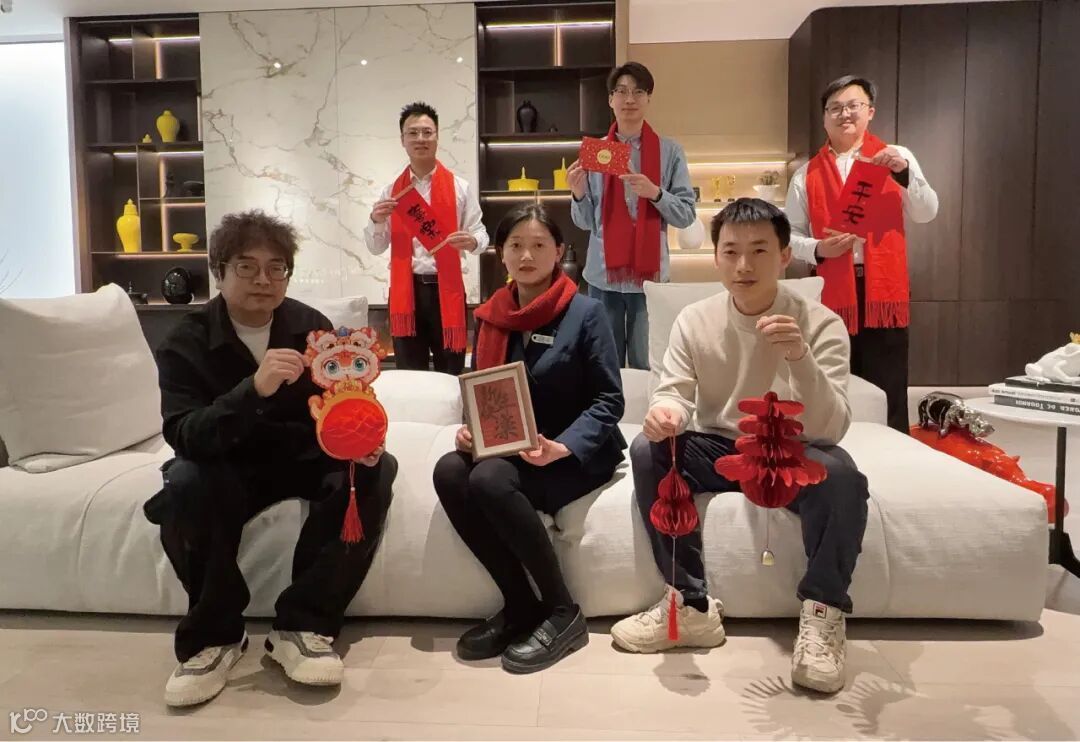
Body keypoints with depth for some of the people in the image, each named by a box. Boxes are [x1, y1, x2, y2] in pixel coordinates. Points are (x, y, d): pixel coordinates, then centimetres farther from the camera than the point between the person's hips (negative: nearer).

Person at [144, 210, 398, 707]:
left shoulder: (312, 327, -5)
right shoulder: (185, 343, -12)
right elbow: (183, 436, -26)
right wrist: (254, 389, -44)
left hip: (306, 458, 2)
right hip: (227, 467, -2)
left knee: (375, 470, -24)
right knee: (185, 486, -34)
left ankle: (302, 625, -18)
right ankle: (213, 635, -11)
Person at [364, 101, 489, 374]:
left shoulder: (459, 187, 3)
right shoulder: (391, 191, 9)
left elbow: (480, 234, -1)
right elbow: (376, 248, 9)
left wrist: (471, 241, -23)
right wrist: (376, 221, -11)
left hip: (446, 288, -2)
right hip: (405, 290, 2)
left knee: (452, 373, 5)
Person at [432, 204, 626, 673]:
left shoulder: (585, 312, -6)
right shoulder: (490, 316, 9)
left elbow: (608, 402, -9)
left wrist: (560, 448, -25)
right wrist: (470, 428, -7)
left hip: (577, 454, -5)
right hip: (506, 448, 5)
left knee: (491, 480, -32)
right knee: (449, 472, -25)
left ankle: (563, 613, -14)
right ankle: (519, 605, -10)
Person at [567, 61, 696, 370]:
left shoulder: (670, 151, 2)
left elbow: (687, 215, -2)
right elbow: (585, 222, 6)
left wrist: (655, 192, -17)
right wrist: (579, 194, -13)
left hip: (649, 274, -1)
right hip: (603, 275, 1)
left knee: (646, 365, 3)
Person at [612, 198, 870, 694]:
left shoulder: (820, 324, -15)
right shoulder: (694, 320, -6)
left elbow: (829, 429, -25)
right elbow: (674, 392, -10)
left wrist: (799, 357, -44)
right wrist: (665, 410, -36)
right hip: (718, 449, 3)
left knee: (841, 474, -35)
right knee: (647, 449, -24)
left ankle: (822, 614, -12)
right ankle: (692, 606, -12)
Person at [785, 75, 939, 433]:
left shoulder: (896, 158, 7)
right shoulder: (807, 174, 7)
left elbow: (927, 214, -1)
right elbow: (791, 235, 7)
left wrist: (904, 173, -17)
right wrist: (818, 249, -13)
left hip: (884, 289, 0)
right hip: (833, 294, 1)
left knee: (889, 396, 3)